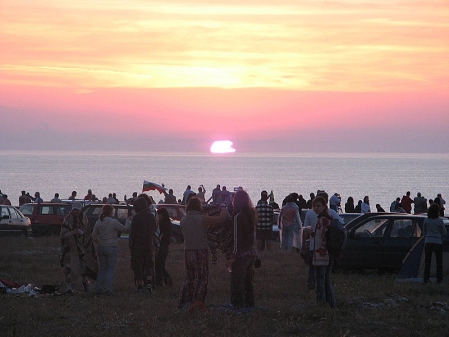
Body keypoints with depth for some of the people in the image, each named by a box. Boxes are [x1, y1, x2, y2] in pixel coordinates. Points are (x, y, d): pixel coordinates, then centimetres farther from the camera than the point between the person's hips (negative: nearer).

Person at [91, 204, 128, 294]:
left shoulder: (98, 222, 1)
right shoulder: (113, 222, -14)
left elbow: (93, 236, 4)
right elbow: (124, 229, -6)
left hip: (101, 248, 5)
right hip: (112, 248, -5)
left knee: (102, 269, 13)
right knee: (110, 269, 3)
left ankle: (98, 288, 9)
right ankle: (108, 289, -1)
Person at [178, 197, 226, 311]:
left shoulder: (183, 220, 3)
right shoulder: (203, 219, -12)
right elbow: (221, 218, -8)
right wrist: (223, 208, 13)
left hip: (188, 252, 5)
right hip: (201, 251, -5)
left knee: (189, 278, 17)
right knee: (201, 278, 2)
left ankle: (182, 302, 16)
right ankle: (197, 302, -6)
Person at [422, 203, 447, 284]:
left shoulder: (426, 220, -2)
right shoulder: (440, 221, -9)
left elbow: (424, 232, 8)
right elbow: (444, 233, -1)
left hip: (428, 243, 2)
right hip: (438, 243, -2)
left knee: (427, 262, 9)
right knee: (439, 262, 7)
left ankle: (426, 279, 7)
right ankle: (439, 280, 6)